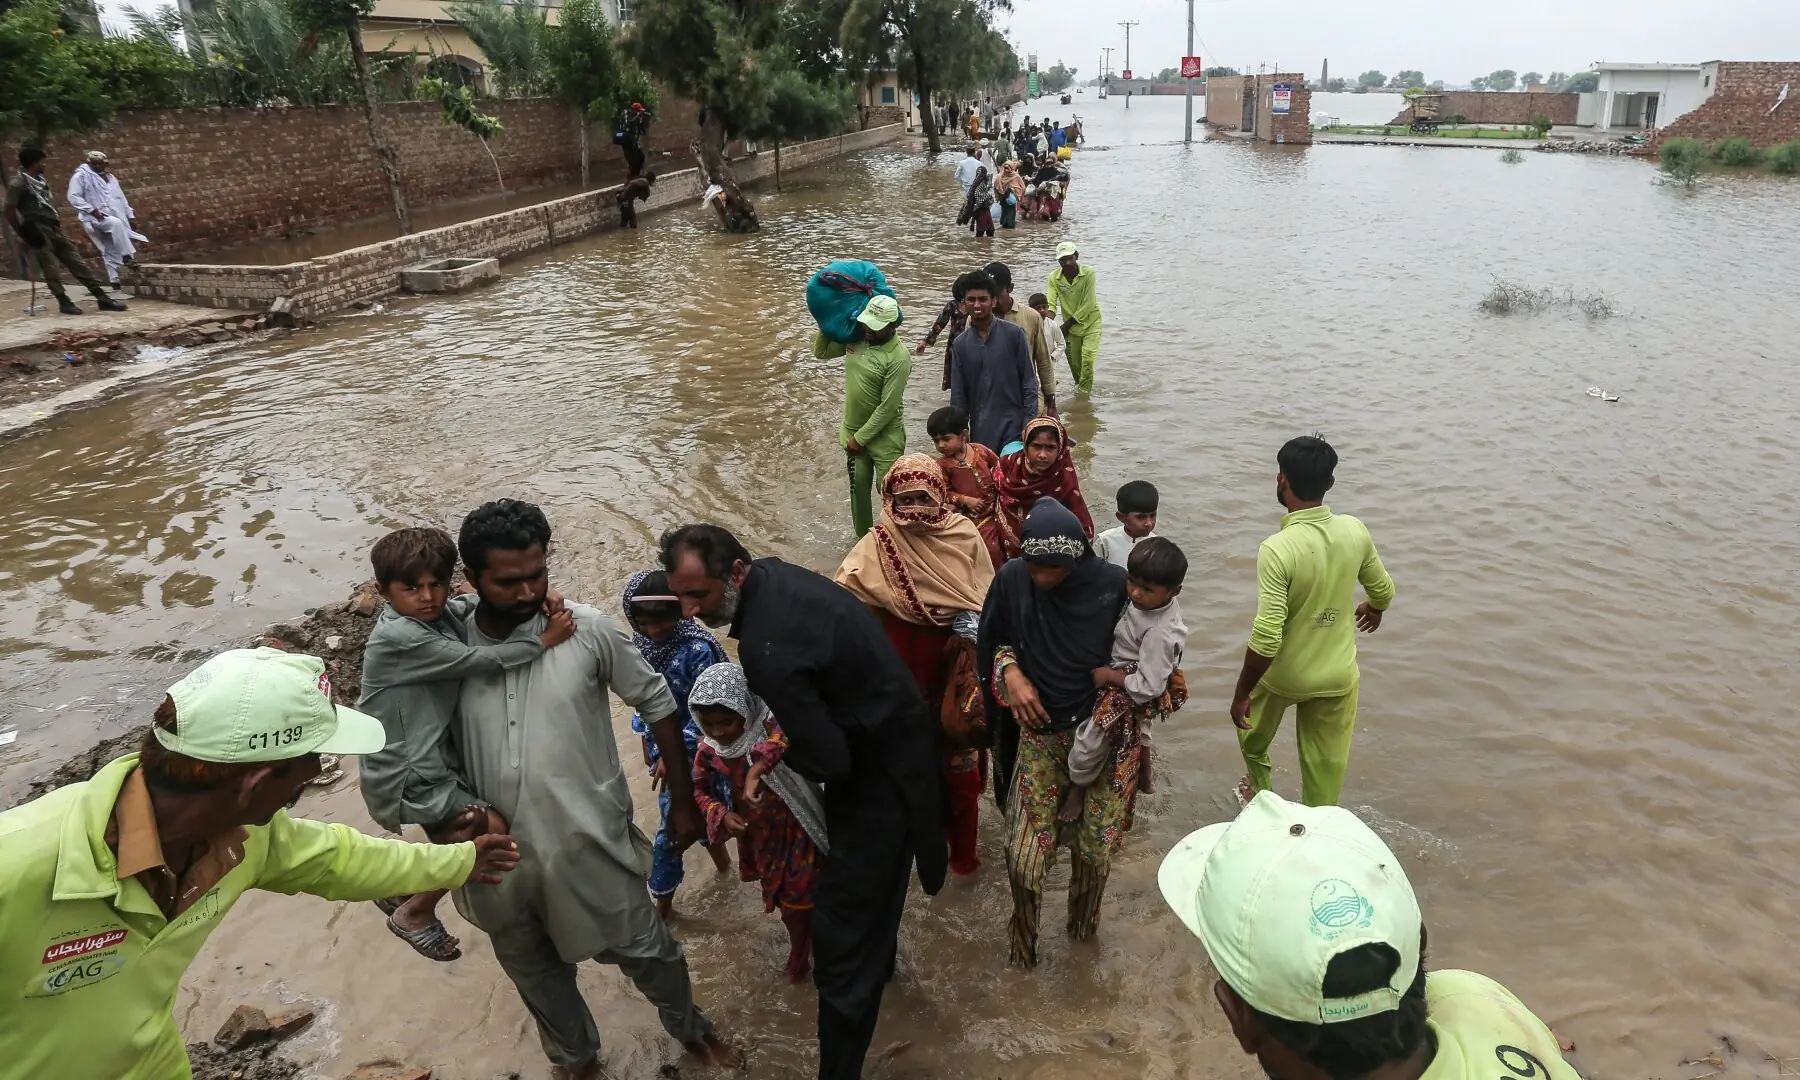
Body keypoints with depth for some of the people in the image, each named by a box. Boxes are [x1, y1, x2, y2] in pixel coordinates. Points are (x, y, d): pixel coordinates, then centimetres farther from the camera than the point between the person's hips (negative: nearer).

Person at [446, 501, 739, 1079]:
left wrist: (683, 799, 0)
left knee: (645, 950, 16)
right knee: (535, 970, 25)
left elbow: (657, 702, -5)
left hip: (590, 842, -2)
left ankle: (689, 1027, 48)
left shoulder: (588, 631, -15)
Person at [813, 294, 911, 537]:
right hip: (853, 429, 6)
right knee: (858, 486, 16)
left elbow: (887, 407, -22)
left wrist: (861, 438, -17)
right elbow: (820, 352, 11)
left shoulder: (898, 358, -24)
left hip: (884, 435, -6)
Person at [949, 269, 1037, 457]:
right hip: (980, 431, 3)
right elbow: (958, 395, 7)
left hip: (1014, 427, -3)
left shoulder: (1014, 335, -4)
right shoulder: (960, 344, 4)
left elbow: (1029, 384, -3)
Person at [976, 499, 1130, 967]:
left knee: (1095, 852, 7)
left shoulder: (1115, 585, -14)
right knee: (1024, 857, -1)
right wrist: (1010, 671, -12)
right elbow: (993, 641, 6)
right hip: (1038, 735, 1)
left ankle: (1083, 925, 40)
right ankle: (1023, 935, 30)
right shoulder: (1012, 579, -11)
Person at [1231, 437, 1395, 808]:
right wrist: (1374, 609, 29)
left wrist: (1242, 692, -17)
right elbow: (1383, 590, 6)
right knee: (1327, 767, 18)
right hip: (1338, 675, 3)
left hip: (1283, 674, -3)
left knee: (1253, 733, 30)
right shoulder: (1355, 531, -12)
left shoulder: (1277, 549, -30)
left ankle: (1259, 789, 52)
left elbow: (1266, 638, -30)